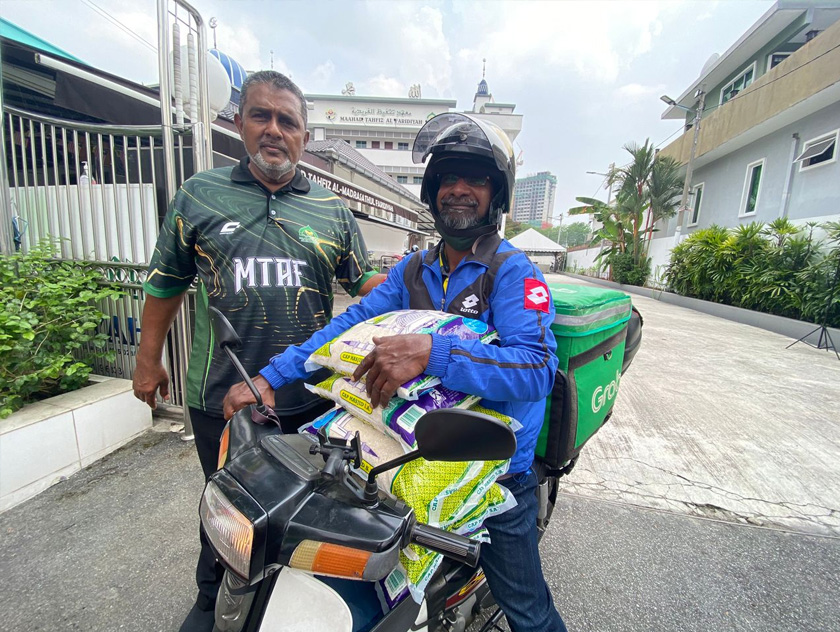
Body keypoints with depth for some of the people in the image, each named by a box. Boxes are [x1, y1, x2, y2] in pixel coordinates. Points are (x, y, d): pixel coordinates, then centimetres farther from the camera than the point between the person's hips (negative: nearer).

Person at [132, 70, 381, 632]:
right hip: (221, 397, 0)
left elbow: (366, 281, 7)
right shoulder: (198, 196, 4)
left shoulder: (333, 211, 5)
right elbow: (166, 282, 9)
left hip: (311, 398, 1)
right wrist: (149, 358, 11)